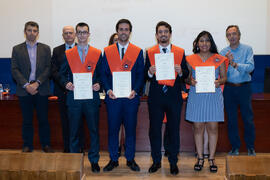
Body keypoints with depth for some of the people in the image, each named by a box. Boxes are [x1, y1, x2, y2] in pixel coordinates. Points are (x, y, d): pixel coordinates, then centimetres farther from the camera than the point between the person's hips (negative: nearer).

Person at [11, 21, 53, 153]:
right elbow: (15, 70, 0)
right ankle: (27, 145, 17)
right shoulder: (17, 49, 7)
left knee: (43, 119, 5)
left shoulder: (45, 48, 8)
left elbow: (48, 68, 0)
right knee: (27, 120, 6)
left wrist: (37, 83, -13)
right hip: (24, 90, 0)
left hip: (41, 90, 0)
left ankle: (46, 145, 16)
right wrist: (26, 85, -12)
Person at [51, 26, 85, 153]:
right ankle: (67, 149, 16)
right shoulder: (57, 51, 9)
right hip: (63, 91, 2)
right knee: (65, 121, 6)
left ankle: (80, 148, 12)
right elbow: (54, 71, 2)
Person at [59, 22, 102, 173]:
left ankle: (94, 160, 17)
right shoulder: (68, 54, 9)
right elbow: (62, 73, 10)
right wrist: (66, 83, -9)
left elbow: (101, 74, 8)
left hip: (92, 97, 0)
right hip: (74, 96, 1)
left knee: (94, 130, 4)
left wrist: (99, 84, -10)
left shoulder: (97, 53, 8)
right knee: (74, 131, 7)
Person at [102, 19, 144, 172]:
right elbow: (104, 74, 6)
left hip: (131, 97, 0)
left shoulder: (138, 52, 7)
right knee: (113, 129, 5)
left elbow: (141, 75, 4)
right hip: (113, 97, 1)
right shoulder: (107, 51, 9)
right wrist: (108, 90, -8)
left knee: (131, 129, 6)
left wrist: (135, 90, -10)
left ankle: (130, 159, 20)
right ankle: (113, 159, 18)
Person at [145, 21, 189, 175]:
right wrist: (150, 72, -16)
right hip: (155, 97, 0)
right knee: (155, 129, 5)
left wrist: (181, 71, -15)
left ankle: (173, 162, 19)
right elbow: (146, 76, 5)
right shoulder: (150, 52, 7)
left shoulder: (180, 52, 7)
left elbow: (186, 74, 6)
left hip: (174, 96, 0)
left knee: (174, 130, 6)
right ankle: (156, 161, 20)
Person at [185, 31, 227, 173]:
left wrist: (219, 82, -13)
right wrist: (190, 81, -12)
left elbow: (224, 77, 8)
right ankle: (200, 158, 16)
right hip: (196, 96, 0)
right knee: (198, 127, 4)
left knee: (213, 128, 2)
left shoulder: (219, 59, 6)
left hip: (213, 96, 0)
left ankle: (211, 158, 14)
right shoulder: (190, 59, 7)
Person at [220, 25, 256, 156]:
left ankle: (250, 147, 18)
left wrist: (235, 64, -24)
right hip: (229, 89, 2)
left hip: (244, 87, -2)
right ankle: (235, 147, 21)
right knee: (231, 119, 8)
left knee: (248, 118, 3)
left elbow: (250, 67, -13)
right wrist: (228, 62, -18)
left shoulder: (247, 49, 1)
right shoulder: (223, 52, 6)